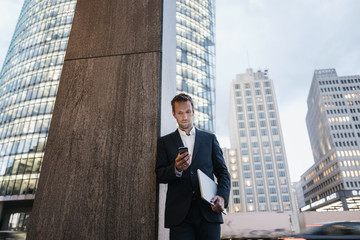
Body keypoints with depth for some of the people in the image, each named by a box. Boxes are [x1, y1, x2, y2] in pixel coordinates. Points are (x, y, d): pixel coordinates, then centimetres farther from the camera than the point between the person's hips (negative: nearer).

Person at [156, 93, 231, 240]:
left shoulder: (209, 138, 14)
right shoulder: (165, 142, 11)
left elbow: (222, 172, 11)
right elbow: (160, 175, 3)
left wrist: (222, 196, -7)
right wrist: (176, 169, -17)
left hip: (208, 212, 1)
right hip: (179, 214, -1)